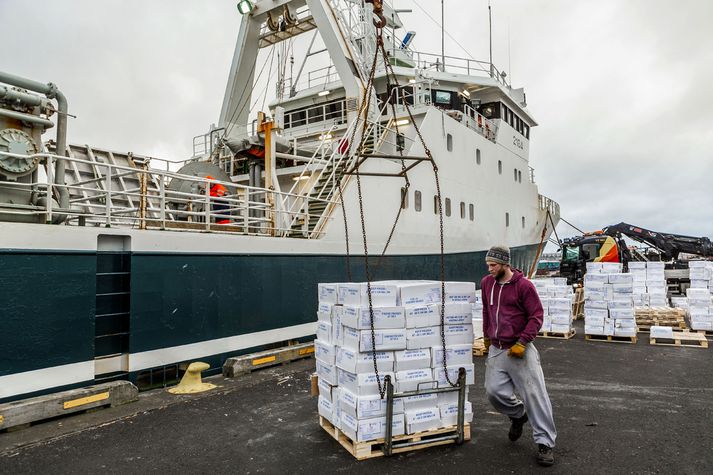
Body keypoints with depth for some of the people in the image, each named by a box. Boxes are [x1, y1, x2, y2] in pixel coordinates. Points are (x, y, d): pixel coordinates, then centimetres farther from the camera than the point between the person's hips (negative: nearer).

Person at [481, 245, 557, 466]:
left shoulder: (523, 285, -11)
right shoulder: (486, 283, 6)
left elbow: (537, 316, -10)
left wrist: (522, 343, -16)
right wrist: (486, 336, 22)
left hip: (519, 349, -5)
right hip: (496, 349, 5)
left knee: (534, 394, -3)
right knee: (494, 391, -1)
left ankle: (545, 443, 9)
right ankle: (518, 415, 30)